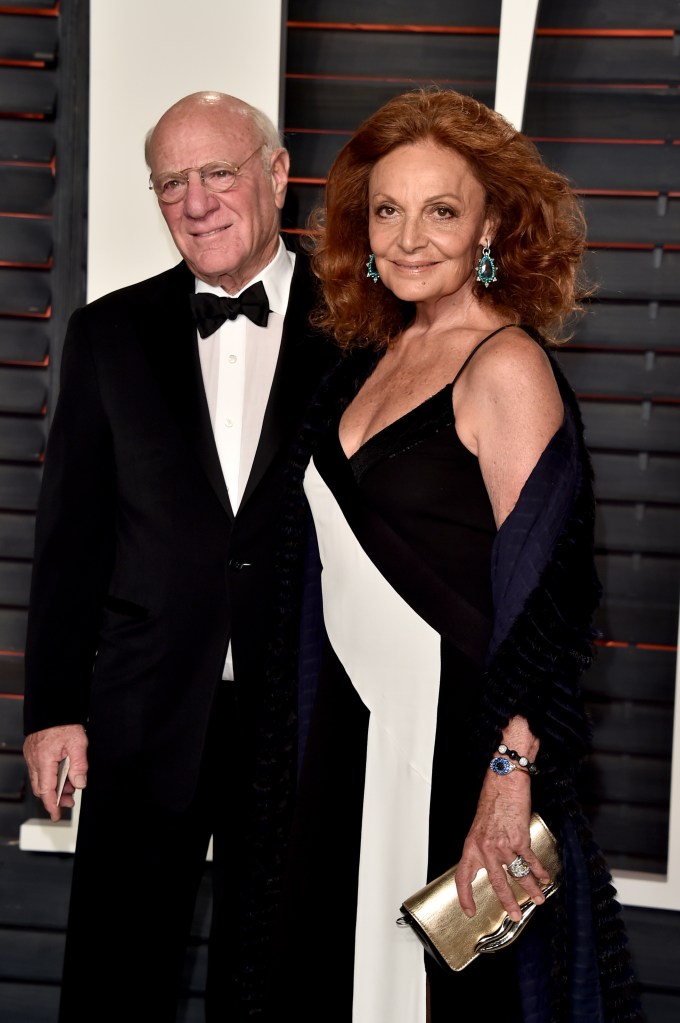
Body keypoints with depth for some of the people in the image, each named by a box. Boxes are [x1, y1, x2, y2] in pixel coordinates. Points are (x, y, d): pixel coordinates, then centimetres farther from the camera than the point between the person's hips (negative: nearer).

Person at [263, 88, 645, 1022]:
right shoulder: (373, 355, 8)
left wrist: (511, 774, -26)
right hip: (352, 724, 7)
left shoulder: (507, 367, -15)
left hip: (451, 732, -7)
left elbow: (543, 595, -20)